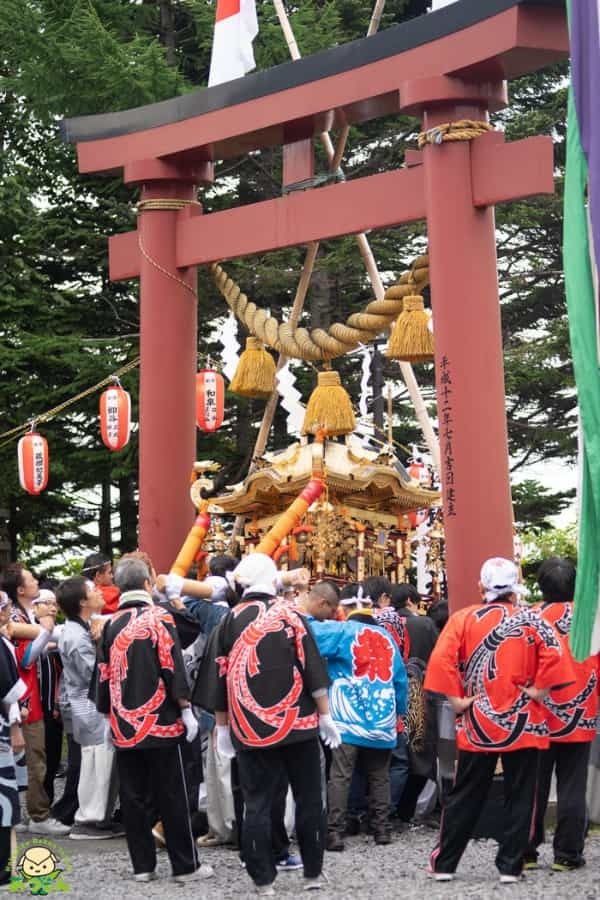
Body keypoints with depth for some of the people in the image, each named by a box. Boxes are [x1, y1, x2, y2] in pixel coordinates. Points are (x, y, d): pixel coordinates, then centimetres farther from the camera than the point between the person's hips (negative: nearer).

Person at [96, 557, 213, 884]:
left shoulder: (111, 625, 7)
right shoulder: (158, 618, -6)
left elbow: (104, 675, 12)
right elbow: (173, 667, -11)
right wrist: (186, 710, -7)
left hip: (123, 726, 4)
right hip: (160, 722, -4)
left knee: (132, 797, 8)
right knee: (171, 797, 1)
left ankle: (142, 865, 12)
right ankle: (185, 866, 5)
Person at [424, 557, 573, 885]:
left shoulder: (463, 619, -1)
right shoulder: (530, 620, -2)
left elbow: (440, 660, -12)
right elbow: (554, 655, -17)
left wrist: (457, 699, -5)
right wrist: (538, 691, -7)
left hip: (478, 723, 1)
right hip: (522, 723, -1)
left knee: (465, 796, 11)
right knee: (519, 797, 8)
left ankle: (444, 863, 14)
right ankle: (510, 866, 9)